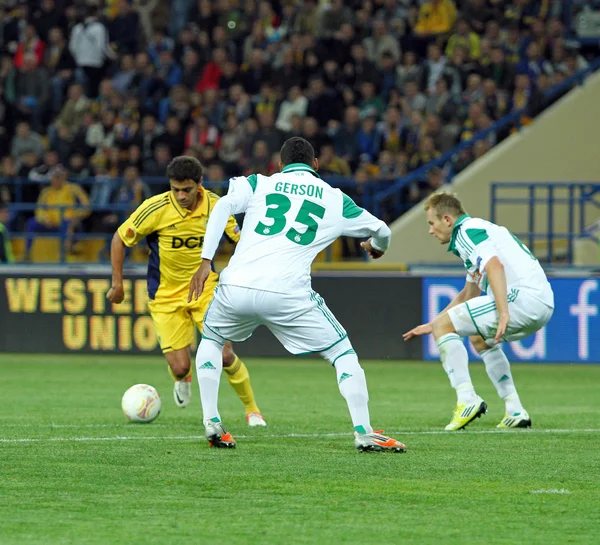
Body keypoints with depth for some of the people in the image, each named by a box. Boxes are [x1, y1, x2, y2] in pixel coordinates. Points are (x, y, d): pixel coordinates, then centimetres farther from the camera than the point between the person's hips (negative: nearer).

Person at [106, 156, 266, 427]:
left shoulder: (215, 206, -12)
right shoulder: (155, 209, -19)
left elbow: (239, 239, 4)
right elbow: (120, 239, -6)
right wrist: (117, 284, -3)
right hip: (166, 297, -1)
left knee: (224, 355, -12)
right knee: (180, 368, -8)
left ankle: (252, 409, 12)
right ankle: (183, 380, 33)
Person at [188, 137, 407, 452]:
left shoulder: (258, 184, 17)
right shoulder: (335, 200, 18)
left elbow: (223, 207, -1)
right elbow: (381, 231, 28)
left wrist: (206, 261, -4)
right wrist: (377, 247, 52)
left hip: (237, 287, 1)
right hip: (288, 294, -1)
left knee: (211, 340, 30)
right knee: (342, 353, 14)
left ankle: (212, 424, 20)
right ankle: (364, 433, 4)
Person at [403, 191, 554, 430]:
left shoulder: (468, 231, -4)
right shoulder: (475, 229, 29)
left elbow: (495, 265, -24)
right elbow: (468, 295, 40)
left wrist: (503, 313, -33)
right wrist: (431, 325, 43)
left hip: (523, 297, -10)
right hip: (543, 304, 10)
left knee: (444, 326, -5)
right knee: (480, 338, 34)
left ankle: (467, 400, -15)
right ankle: (515, 413, 25)